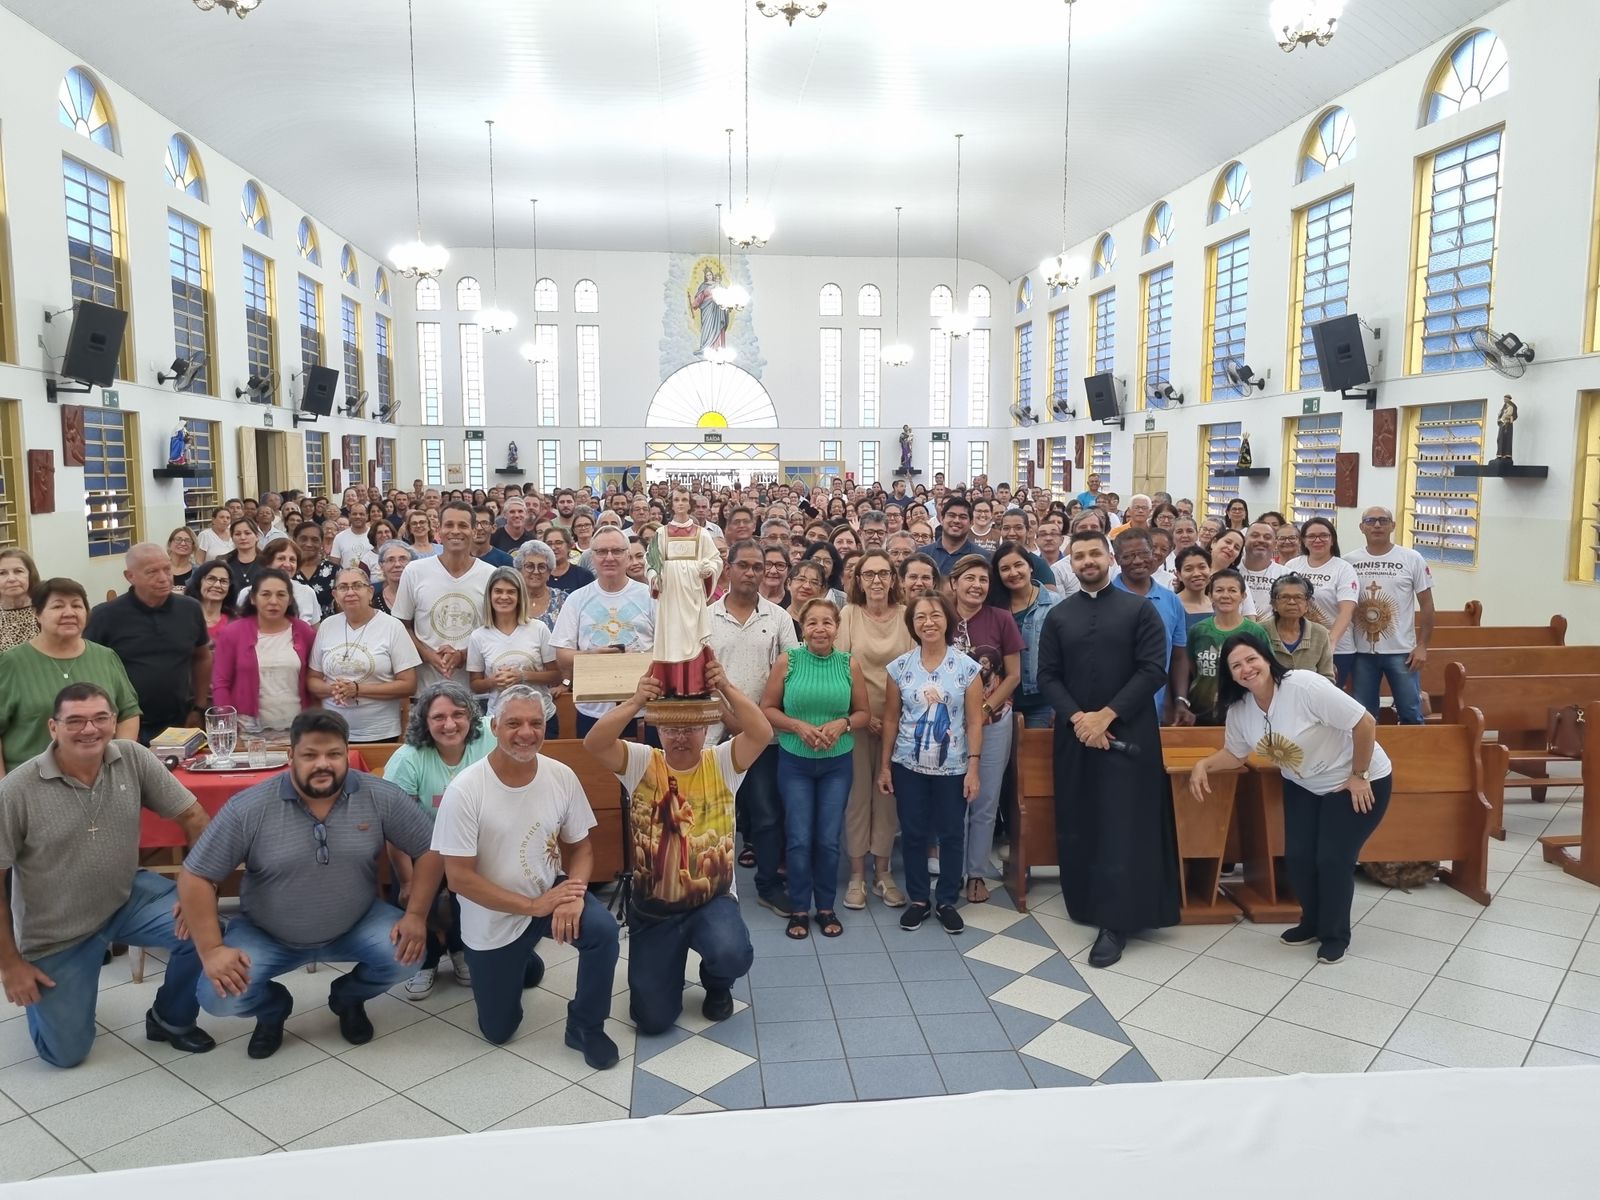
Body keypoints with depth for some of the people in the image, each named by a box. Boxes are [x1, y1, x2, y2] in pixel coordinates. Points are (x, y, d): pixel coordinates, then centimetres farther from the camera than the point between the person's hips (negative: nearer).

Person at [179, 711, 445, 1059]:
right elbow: (195, 877, -14)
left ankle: (348, 998, 12)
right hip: (267, 935, 0)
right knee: (218, 996, -22)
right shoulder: (248, 808, -19)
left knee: (406, 953, -24)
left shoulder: (381, 797, -16)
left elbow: (430, 850, -8)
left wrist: (416, 915, -17)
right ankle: (273, 1008, 17)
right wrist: (211, 950, -20)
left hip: (355, 927, 1)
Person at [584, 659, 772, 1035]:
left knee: (732, 955, -34)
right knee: (652, 1019, -3)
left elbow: (762, 733, -23)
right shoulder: (642, 763, -5)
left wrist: (725, 688, -30)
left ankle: (717, 985, 8)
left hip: (713, 900, -1)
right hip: (652, 907, 1)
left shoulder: (722, 763, -5)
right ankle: (668, 970, 35)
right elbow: (594, 743, -23)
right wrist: (636, 701, -32)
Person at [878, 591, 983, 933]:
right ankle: (918, 899, 24)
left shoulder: (967, 667, -6)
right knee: (913, 834, 9)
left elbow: (974, 722, -5)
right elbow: (890, 719, 3)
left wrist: (973, 768, -9)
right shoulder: (900, 667, -2)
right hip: (908, 766, 1)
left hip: (952, 768, -1)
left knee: (951, 835, 7)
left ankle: (947, 901, 23)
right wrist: (884, 765, 3)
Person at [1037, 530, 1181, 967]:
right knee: (1079, 823, 7)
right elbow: (1047, 676, 4)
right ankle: (1086, 903, 23)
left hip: (1127, 732, -3)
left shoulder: (1140, 609, 1)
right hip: (1075, 733, 3)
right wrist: (1077, 717, -12)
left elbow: (1153, 670, -7)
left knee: (1122, 824, -5)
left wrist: (1106, 715, -14)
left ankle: (1116, 920, 0)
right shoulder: (1058, 616, 9)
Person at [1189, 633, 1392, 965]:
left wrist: (1359, 776, -20)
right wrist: (1204, 764, -16)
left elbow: (1365, 723, -28)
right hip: (1303, 786, 6)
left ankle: (1335, 936, 16)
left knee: (1333, 859, -7)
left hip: (1356, 783, -6)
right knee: (1297, 857, 1)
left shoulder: (1305, 686, -32)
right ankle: (1311, 923, 27)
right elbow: (1234, 754, 4)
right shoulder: (1239, 709, -10)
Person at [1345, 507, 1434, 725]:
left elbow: (1426, 604, 1)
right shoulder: (1348, 562, 3)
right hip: (1362, 652, 2)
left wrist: (1422, 645, -5)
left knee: (1410, 713, 4)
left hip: (1401, 650, -2)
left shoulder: (1412, 559, -1)